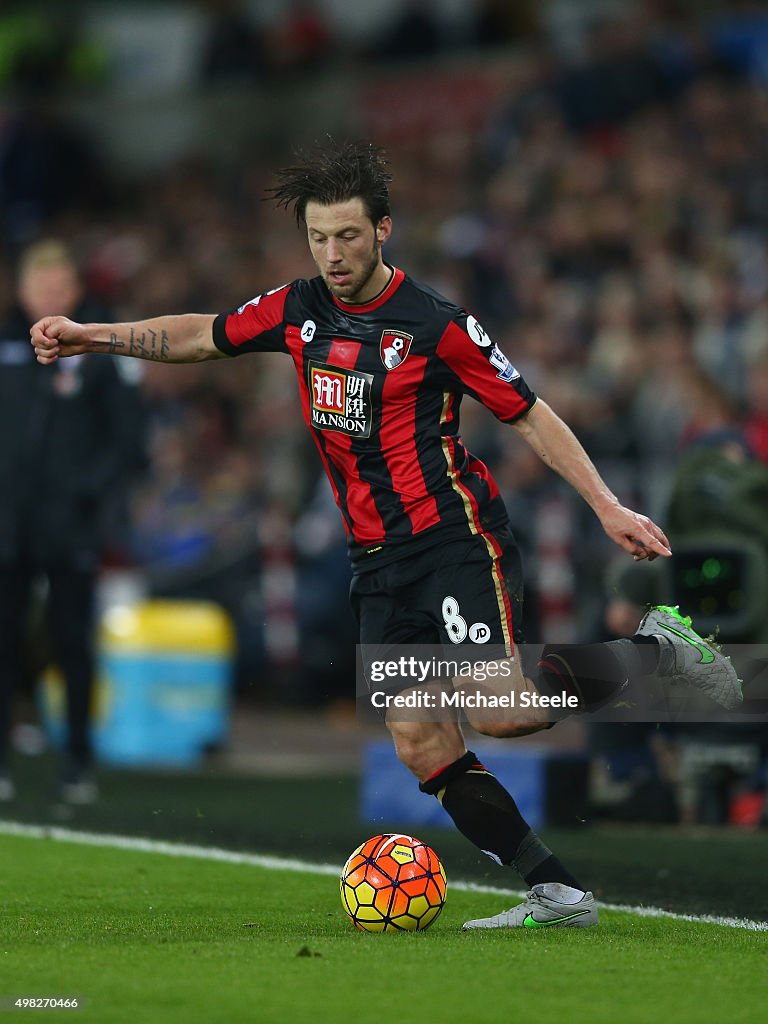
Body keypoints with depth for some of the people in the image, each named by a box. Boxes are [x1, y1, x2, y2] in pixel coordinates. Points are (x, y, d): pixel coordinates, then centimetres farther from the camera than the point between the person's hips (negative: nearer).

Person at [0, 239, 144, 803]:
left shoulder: (103, 347, 0)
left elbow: (127, 433, 0)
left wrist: (94, 488, -9)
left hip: (71, 526, -2)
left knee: (74, 644, 1)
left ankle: (79, 762, 8)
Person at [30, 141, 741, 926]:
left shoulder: (435, 323, -10)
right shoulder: (298, 309, 7)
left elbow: (528, 415, -5)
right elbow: (200, 336, 21)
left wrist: (608, 508, -10)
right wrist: (93, 336, 13)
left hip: (456, 538, -6)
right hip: (376, 561, 6)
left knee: (497, 709, -24)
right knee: (419, 743, -3)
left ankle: (653, 653, 0)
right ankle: (557, 892, 2)